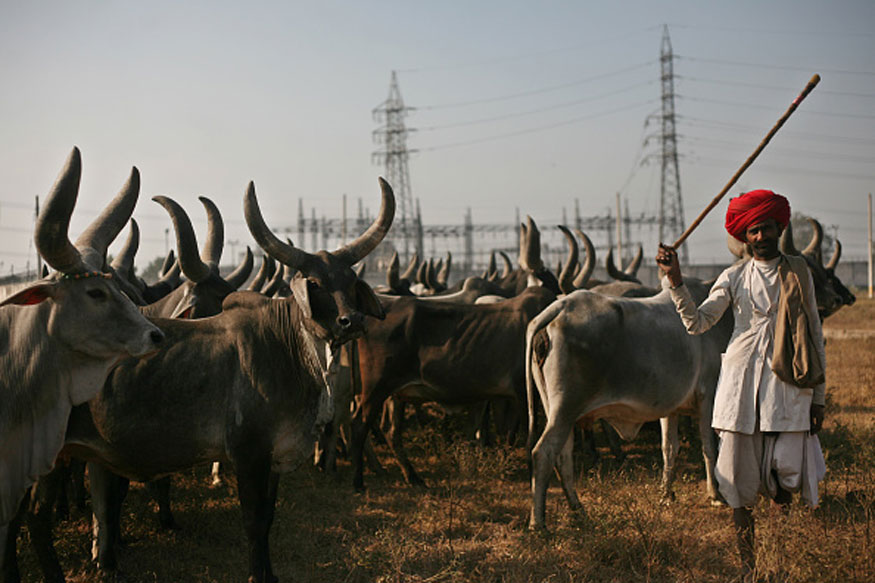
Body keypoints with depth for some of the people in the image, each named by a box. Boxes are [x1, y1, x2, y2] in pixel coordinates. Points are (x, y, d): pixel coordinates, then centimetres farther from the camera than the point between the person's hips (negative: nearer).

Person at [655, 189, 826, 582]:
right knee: (740, 481, 1)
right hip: (740, 384, 0)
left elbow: (814, 335, 11)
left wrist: (817, 396, 9)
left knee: (784, 479, -9)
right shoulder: (734, 277, 6)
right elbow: (698, 322, -2)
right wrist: (676, 283, -16)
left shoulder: (798, 271, 8)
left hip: (787, 384, 0)